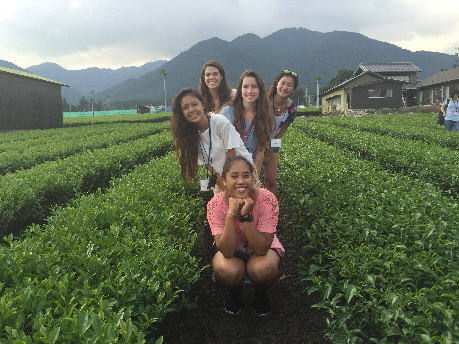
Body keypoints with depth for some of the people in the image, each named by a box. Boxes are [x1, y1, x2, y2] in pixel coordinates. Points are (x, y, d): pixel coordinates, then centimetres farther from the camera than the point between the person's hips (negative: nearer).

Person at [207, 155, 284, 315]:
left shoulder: (267, 200, -28)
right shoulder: (216, 204, -25)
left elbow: (262, 249, -29)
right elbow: (227, 251, -29)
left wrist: (246, 215, -40)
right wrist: (231, 213, -40)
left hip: (261, 245, 0)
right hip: (231, 247, 1)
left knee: (263, 269, -34)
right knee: (225, 270, -33)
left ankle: (260, 292, 5)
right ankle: (235, 291, 6)